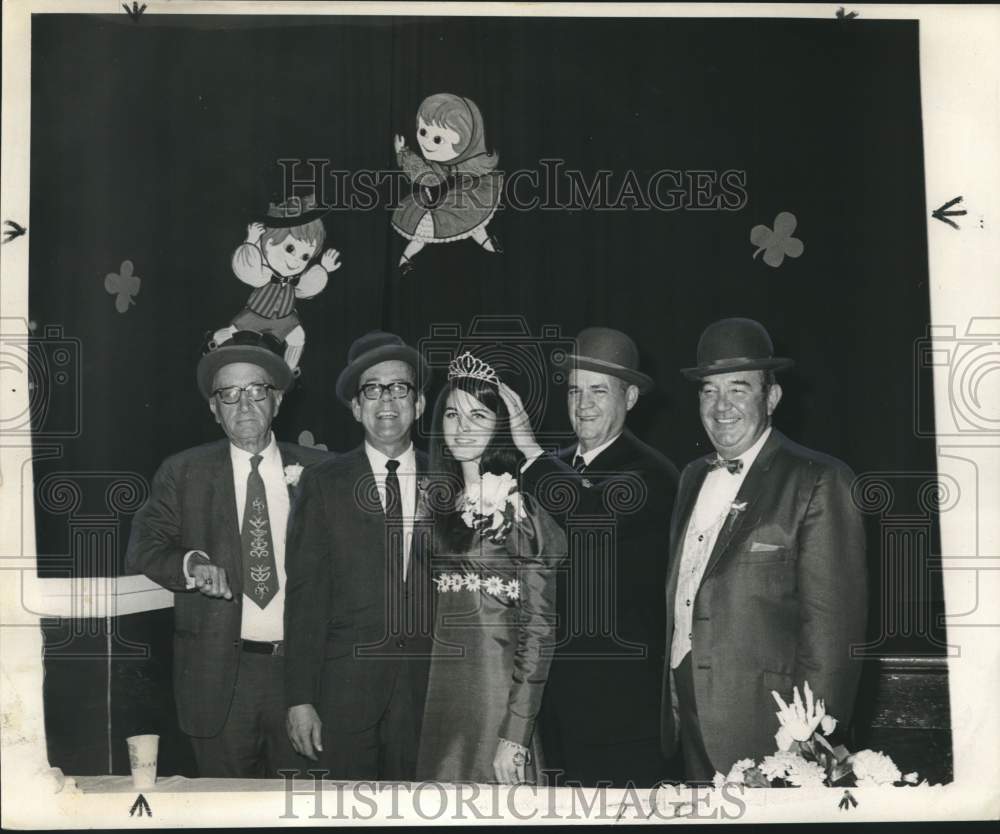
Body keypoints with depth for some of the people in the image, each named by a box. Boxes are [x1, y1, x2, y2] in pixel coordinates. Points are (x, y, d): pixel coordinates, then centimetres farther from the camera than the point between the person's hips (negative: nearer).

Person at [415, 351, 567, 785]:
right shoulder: (441, 503, 9)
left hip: (497, 696, -5)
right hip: (438, 695, 5)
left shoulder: (525, 512, -8)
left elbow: (539, 627, -11)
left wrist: (516, 733, -15)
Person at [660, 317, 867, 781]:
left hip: (761, 723, -6)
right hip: (689, 719, 6)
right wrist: (672, 703, 9)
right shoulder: (692, 478, 12)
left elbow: (832, 626, -15)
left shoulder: (818, 482, -11)